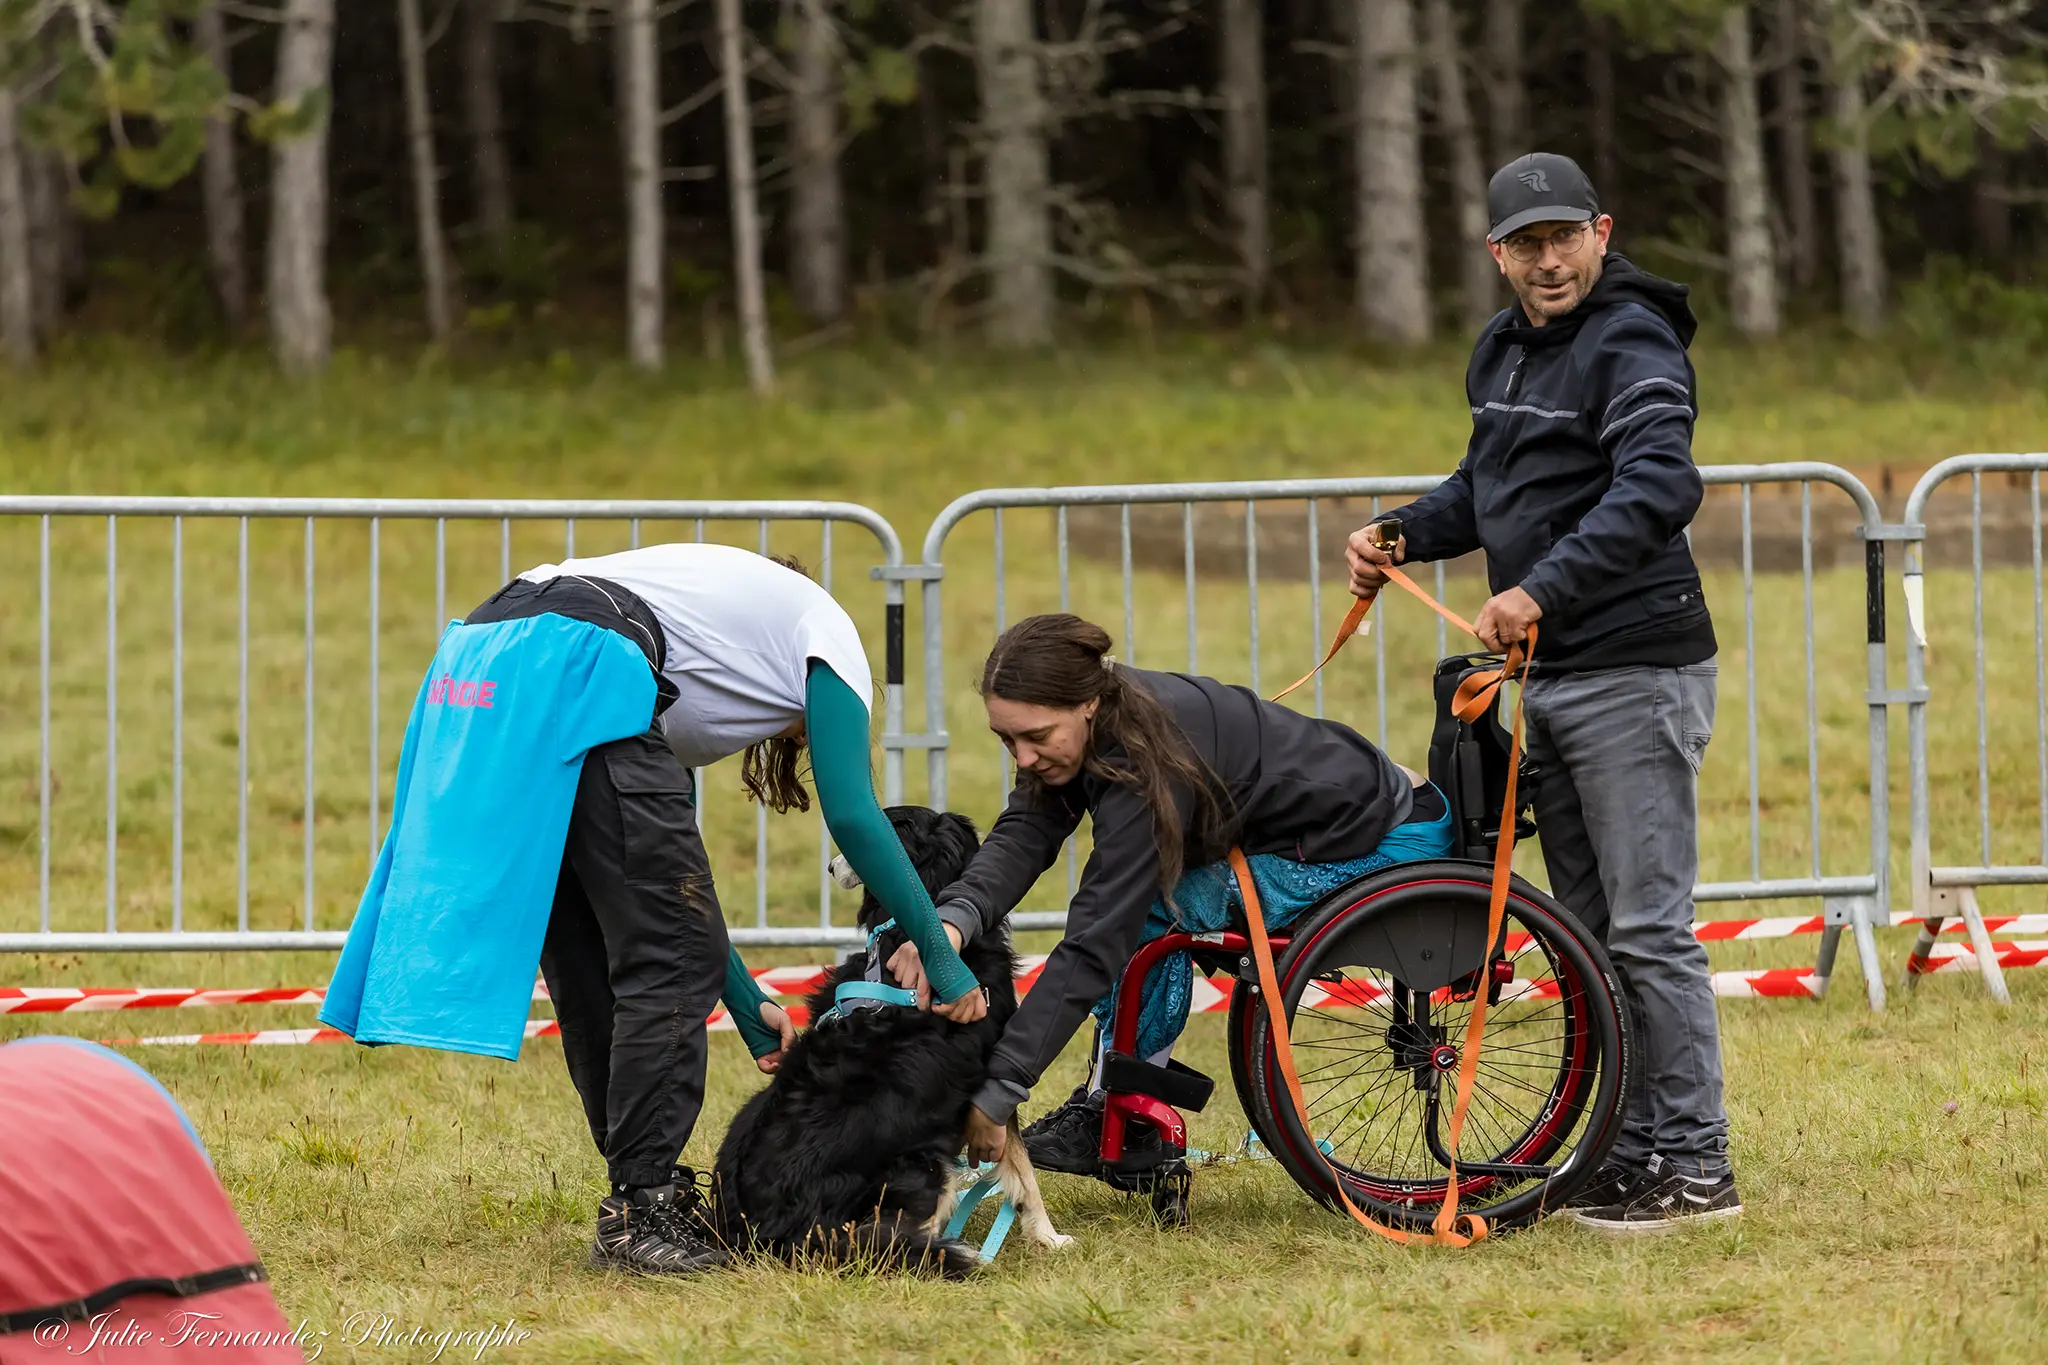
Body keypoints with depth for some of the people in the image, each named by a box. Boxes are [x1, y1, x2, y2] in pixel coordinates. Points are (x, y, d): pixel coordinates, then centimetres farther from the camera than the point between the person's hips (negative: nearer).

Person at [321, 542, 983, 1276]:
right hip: (568, 672, -9)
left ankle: (646, 1197, 20)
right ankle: (640, 1216, -3)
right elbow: (854, 816, 9)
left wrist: (750, 1008, 39)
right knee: (673, 959, -2)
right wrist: (942, 958, 14)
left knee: (592, 970, 15)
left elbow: (670, 882, 38)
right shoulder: (825, 629, 21)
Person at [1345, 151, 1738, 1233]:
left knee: (1648, 928, -10)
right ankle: (1631, 1147, 18)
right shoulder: (1503, 349, 15)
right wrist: (1402, 537, 10)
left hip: (1633, 672, -9)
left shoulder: (1631, 343, -13)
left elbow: (1659, 487, -29)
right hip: (1550, 677, 9)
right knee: (1588, 930, 12)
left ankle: (1696, 1169, -7)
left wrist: (1541, 590, -36)